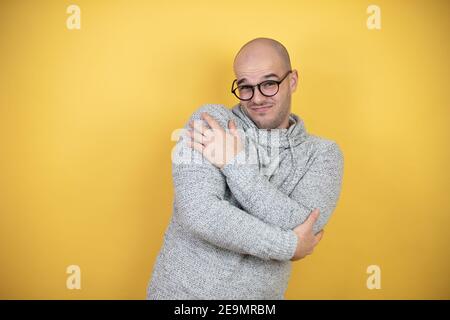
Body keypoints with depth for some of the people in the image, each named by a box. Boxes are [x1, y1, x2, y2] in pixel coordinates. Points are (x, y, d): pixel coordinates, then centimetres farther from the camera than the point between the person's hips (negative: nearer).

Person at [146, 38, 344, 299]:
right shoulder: (211, 121, -9)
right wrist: (291, 246, -15)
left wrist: (235, 163, -19)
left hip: (260, 295, 2)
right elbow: (198, 213, -20)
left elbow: (303, 230, -17)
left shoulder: (323, 153, -3)